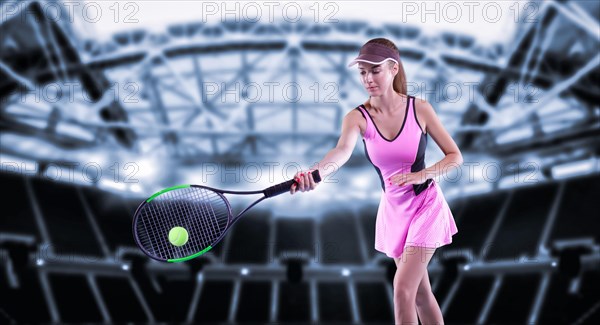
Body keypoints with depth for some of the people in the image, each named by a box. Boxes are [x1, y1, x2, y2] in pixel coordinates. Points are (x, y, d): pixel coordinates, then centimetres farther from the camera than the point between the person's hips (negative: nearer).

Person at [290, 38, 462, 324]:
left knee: (402, 288, -11)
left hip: (426, 206, -3)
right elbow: (342, 151, -34)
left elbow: (455, 156, -5)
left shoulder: (419, 109, -12)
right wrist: (313, 173, -55)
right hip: (393, 210, 3)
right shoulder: (358, 117, -12)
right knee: (421, 294, 16)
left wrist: (419, 175, -23)